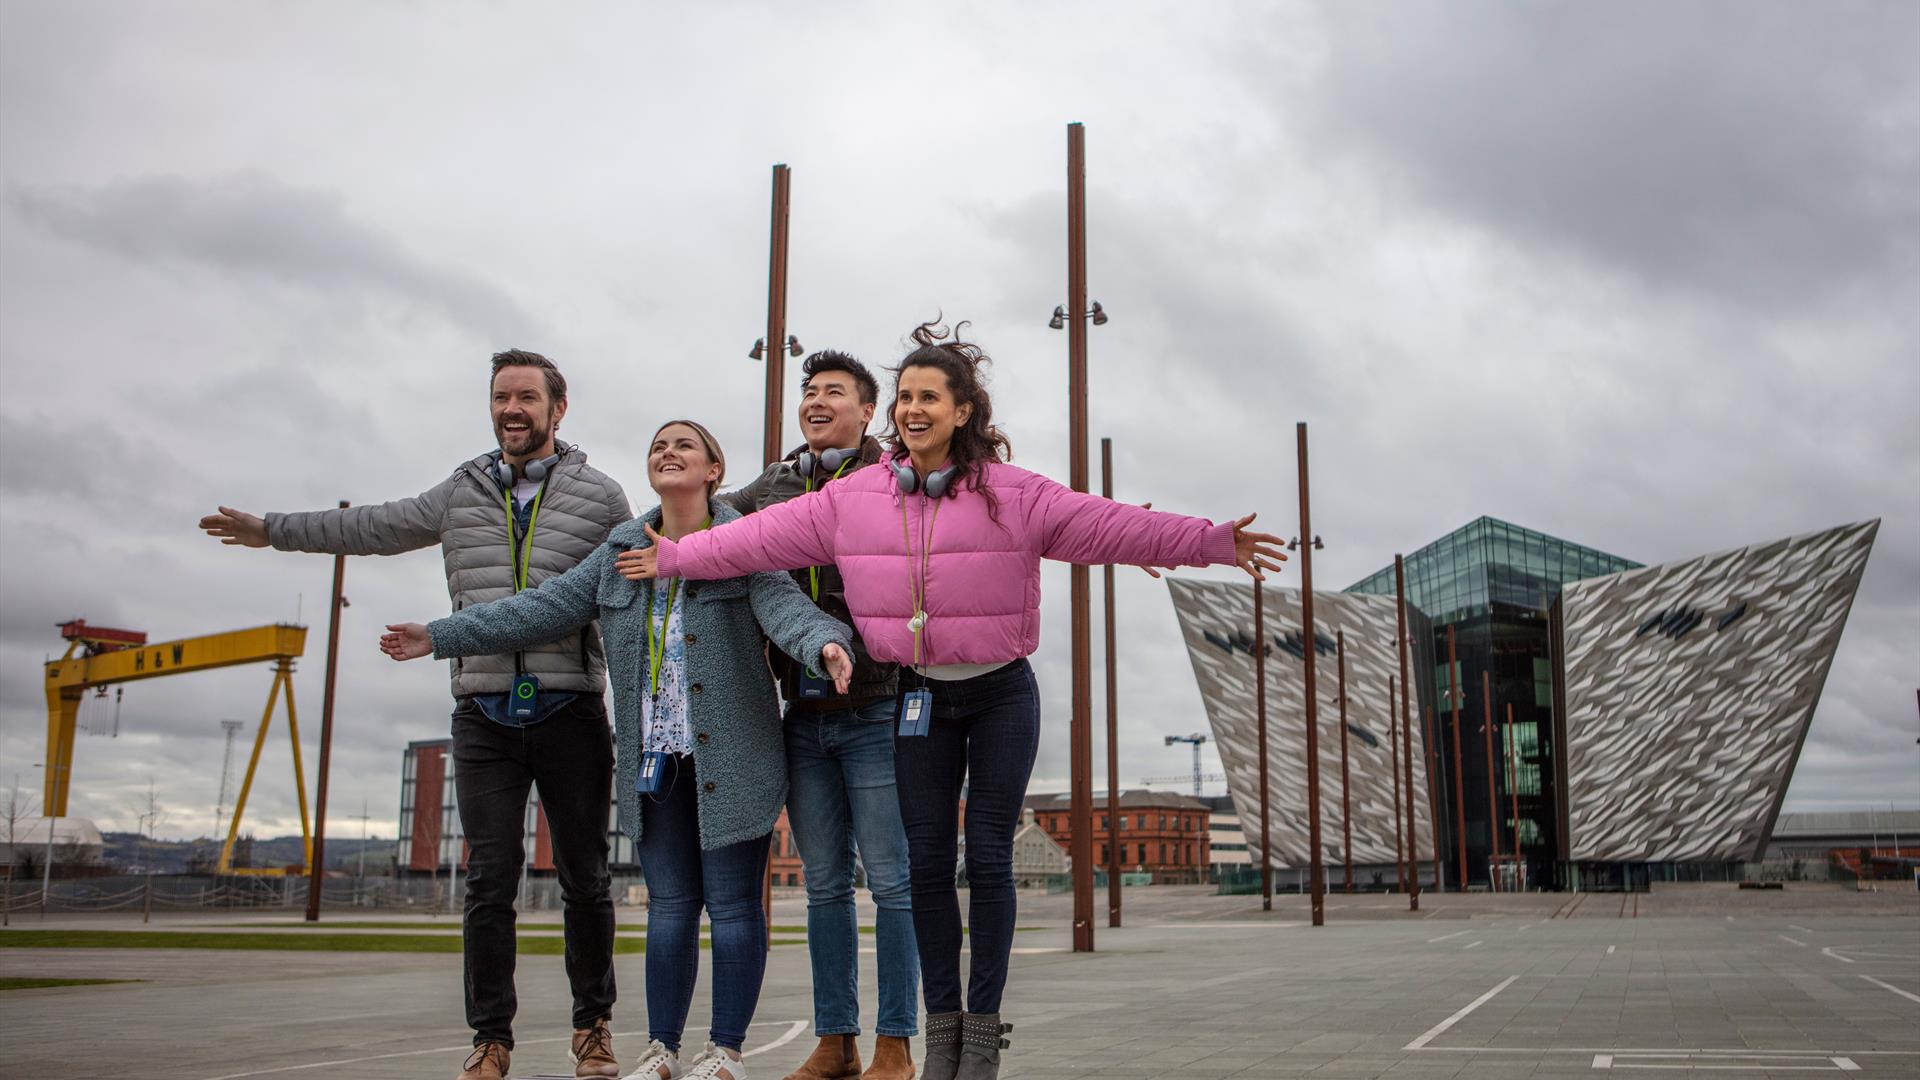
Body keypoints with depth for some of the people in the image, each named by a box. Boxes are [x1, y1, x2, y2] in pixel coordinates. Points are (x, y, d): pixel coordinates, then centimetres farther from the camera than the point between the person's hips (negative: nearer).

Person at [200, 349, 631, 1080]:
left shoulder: (599, 496, 4)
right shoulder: (462, 493, 12)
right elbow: (378, 528, 24)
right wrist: (273, 530, 30)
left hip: (571, 713, -2)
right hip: (484, 718, 2)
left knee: (584, 878, 5)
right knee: (490, 881, 1)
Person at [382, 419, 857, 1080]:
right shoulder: (621, 549, 13)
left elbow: (781, 603, -19)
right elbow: (547, 608, 12)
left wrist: (824, 641, -42)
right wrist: (440, 637, 9)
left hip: (730, 758, -5)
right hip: (653, 758, 5)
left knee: (732, 902, 1)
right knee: (668, 903, 10)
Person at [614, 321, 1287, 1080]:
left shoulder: (1015, 496, -8)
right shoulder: (851, 499, -1)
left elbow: (1113, 526, -13)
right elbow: (764, 536, 4)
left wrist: (1211, 542, -20)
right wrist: (676, 557, 5)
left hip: (1001, 696, -2)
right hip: (920, 697, 2)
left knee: (989, 858, 0)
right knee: (928, 859, 6)